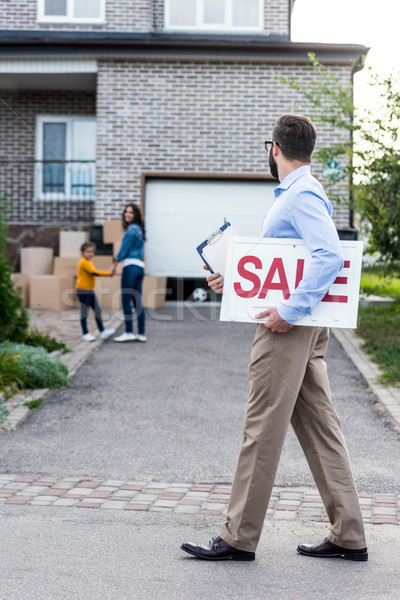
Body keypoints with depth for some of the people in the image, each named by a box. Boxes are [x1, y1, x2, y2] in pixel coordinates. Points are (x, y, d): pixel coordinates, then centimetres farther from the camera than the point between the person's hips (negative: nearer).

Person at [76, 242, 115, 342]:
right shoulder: (83, 262, -15)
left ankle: (102, 332, 9)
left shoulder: (89, 262, 16)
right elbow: (94, 272, -23)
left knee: (98, 310, 6)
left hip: (90, 290, 9)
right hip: (83, 290, -9)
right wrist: (108, 273, -23)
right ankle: (85, 333, 6)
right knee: (84, 312, -2)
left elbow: (93, 273, 14)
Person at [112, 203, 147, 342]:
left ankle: (129, 332, -6)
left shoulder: (132, 229, -9)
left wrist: (115, 262, 5)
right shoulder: (139, 229, 19)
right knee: (137, 301, 8)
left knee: (126, 301, -6)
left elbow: (124, 248, -8)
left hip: (130, 266, -9)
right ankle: (141, 334, 8)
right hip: (140, 267, 9)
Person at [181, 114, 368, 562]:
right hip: (300, 325, 10)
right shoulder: (295, 195, 20)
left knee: (262, 429, -4)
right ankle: (348, 537, 14)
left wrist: (290, 310, -27)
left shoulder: (302, 196, -13)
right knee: (318, 426, 10)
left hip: (288, 327, -10)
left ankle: (239, 538, 4)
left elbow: (330, 256, -27)